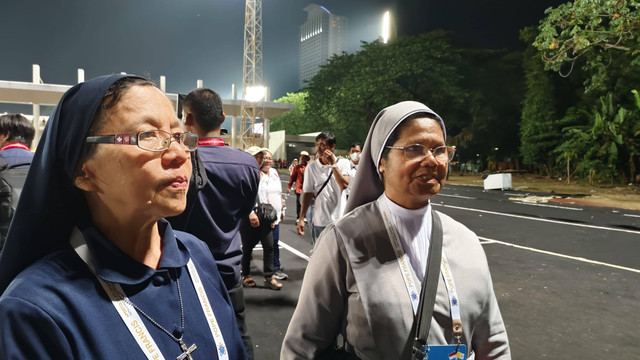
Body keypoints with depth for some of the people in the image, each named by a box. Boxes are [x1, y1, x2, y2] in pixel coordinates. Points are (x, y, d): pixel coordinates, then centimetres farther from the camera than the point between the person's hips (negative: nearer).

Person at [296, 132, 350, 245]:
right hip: (319, 222, 0)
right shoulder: (311, 167, 0)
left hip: (340, 220, 0)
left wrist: (333, 164, -15)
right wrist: (301, 218, -1)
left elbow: (344, 185, -16)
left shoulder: (342, 164, 0)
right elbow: (307, 193, 2)